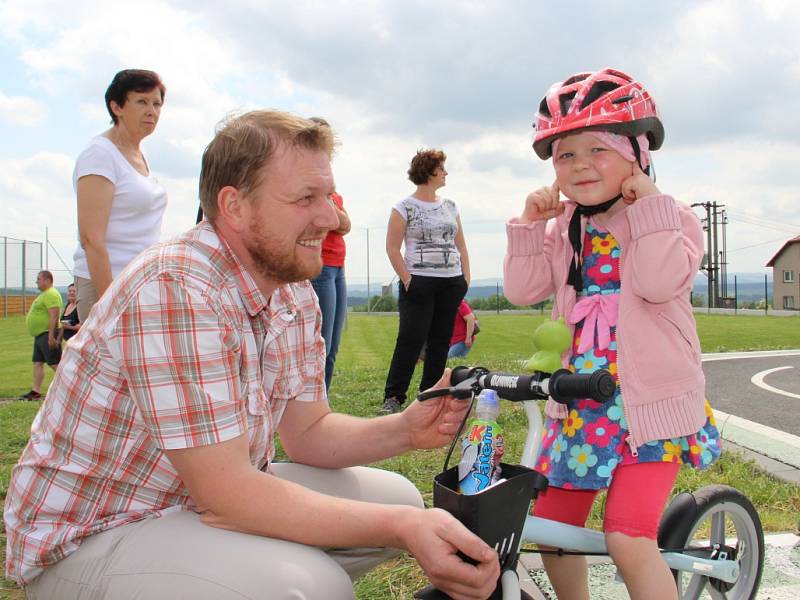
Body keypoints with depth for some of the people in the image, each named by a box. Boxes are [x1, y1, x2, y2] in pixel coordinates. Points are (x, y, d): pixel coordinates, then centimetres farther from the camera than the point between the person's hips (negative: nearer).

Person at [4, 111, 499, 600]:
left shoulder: (294, 292, 1)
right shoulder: (176, 289, -28)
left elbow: (307, 431, 5)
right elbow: (226, 495, -29)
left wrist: (405, 431, -14)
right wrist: (401, 528, -31)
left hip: (205, 501, 9)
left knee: (397, 498, 1)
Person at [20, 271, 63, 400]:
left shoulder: (51, 294, -16)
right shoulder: (44, 294, 19)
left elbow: (54, 316, -24)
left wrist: (51, 336, -27)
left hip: (47, 334, -11)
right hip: (39, 335, 11)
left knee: (54, 363, -9)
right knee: (37, 363, 10)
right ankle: (36, 391, 13)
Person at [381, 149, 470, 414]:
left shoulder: (449, 206, 14)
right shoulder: (404, 207, -2)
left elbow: (461, 245, 17)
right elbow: (392, 248, -6)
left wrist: (465, 278, 7)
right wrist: (407, 280, -12)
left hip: (451, 284, 6)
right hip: (419, 283, -6)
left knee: (440, 342, 7)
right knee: (411, 340, -9)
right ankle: (393, 397, -2)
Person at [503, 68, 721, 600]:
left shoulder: (669, 217, -4)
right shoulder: (563, 226, 10)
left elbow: (661, 282, -23)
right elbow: (523, 290, 3)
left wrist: (648, 202, -19)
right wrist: (530, 224, -5)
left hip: (649, 402, -5)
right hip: (579, 403, 6)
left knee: (629, 539, -15)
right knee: (550, 529, 12)